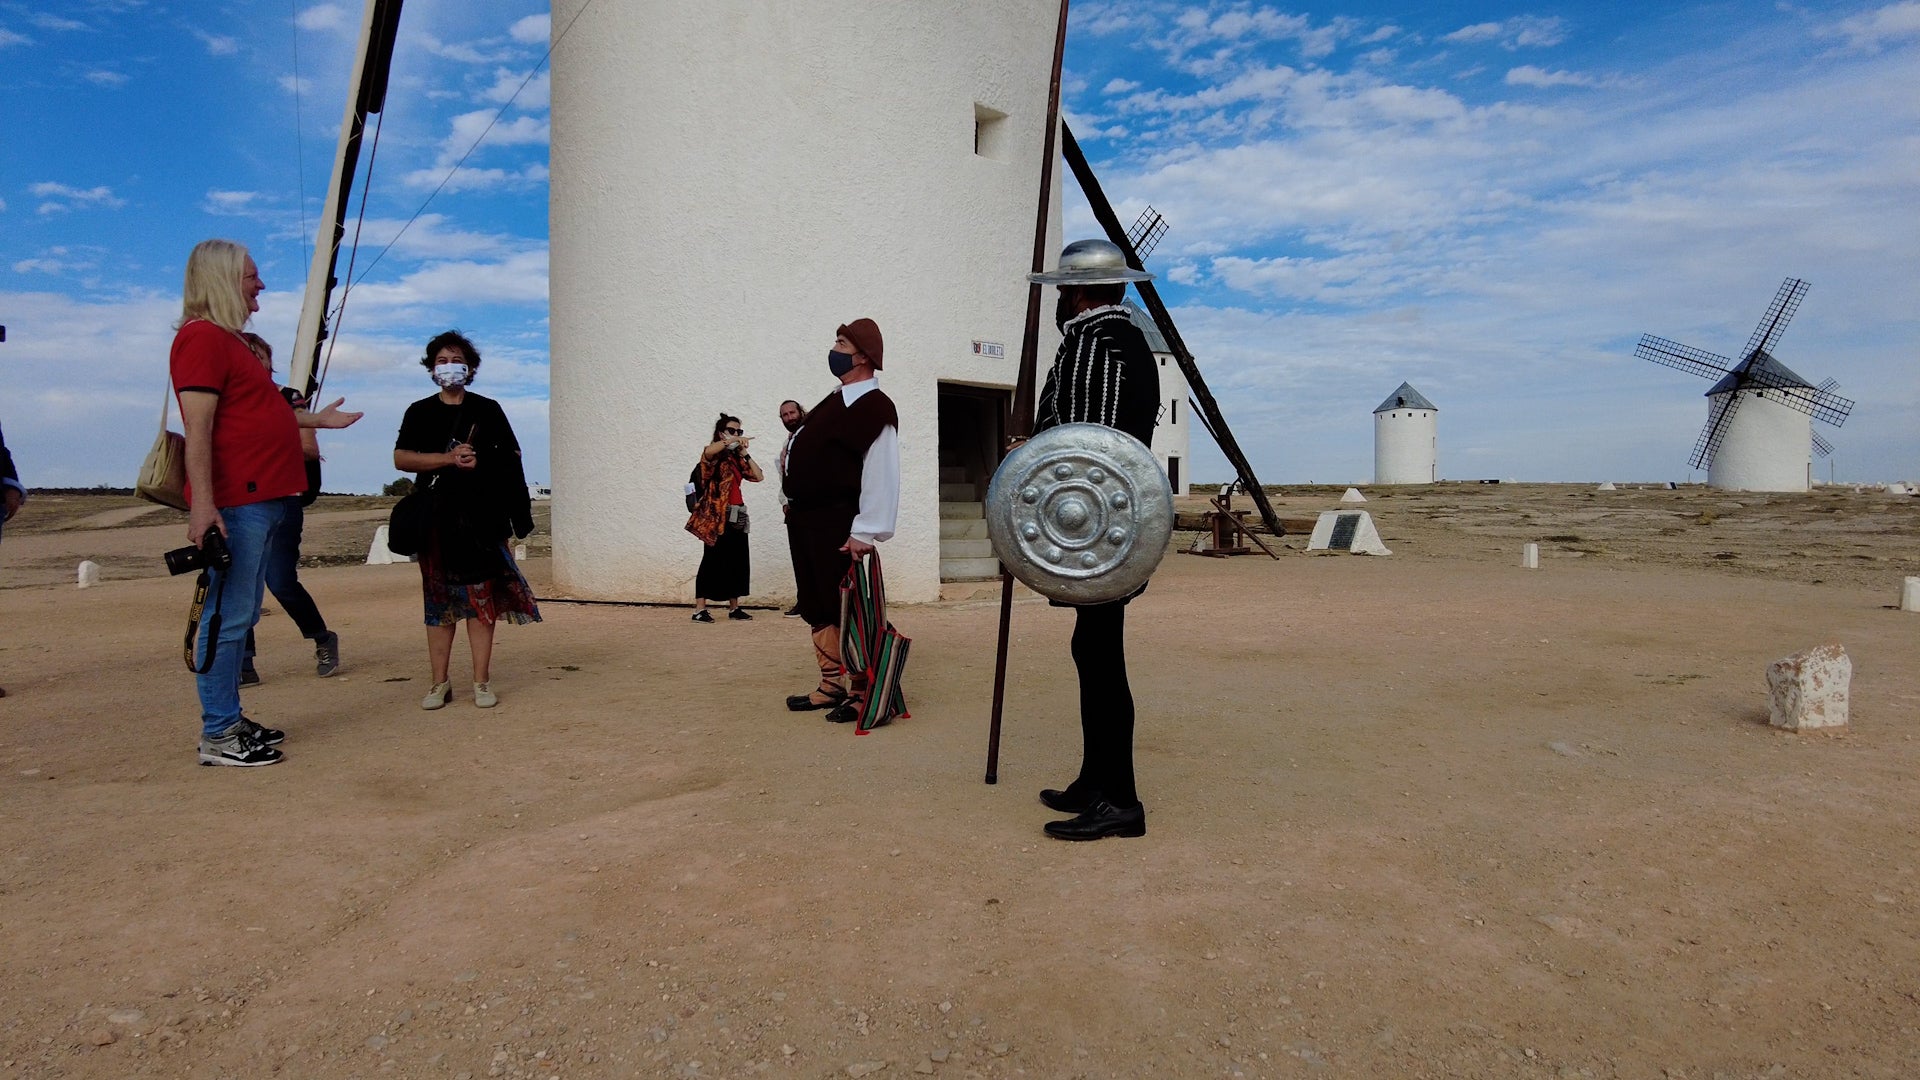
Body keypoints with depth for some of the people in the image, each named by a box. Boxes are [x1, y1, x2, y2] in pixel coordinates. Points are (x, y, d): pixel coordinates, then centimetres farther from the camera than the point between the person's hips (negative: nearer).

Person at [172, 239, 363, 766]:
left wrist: (316, 419, 34)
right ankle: (217, 736, -1)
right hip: (234, 504, -10)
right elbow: (198, 427, -18)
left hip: (260, 500, 10)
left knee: (240, 616, 14)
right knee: (228, 615, -6)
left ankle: (230, 720, 23)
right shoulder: (202, 337, -9)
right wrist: (202, 503, -23)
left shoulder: (229, 340, 22)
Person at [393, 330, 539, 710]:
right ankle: (440, 682, 8)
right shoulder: (419, 412, 13)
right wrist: (450, 458, -10)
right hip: (436, 515, 1)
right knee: (439, 600, 2)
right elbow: (401, 458, 1)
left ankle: (482, 682, 0)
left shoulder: (488, 410, 11)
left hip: (482, 514, -1)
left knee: (481, 597, -4)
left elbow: (511, 460, 11)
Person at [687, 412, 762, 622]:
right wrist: (732, 441, -29)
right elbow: (708, 452, -27)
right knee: (712, 561, -9)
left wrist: (745, 454, 3)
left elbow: (757, 476, 9)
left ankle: (734, 607, 14)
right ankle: (700, 609, -7)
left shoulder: (737, 458, 19)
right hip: (717, 515, -7)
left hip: (737, 516, 7)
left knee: (736, 561, 7)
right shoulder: (715, 455, -1)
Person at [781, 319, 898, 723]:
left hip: (837, 525, -10)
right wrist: (794, 506, 19)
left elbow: (882, 473, -19)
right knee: (817, 609, 13)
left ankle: (861, 693, 4)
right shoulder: (835, 401, 18)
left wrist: (865, 531, -23)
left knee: (846, 610, -4)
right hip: (805, 520, 10)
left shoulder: (874, 406, -13)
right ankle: (832, 686, 22)